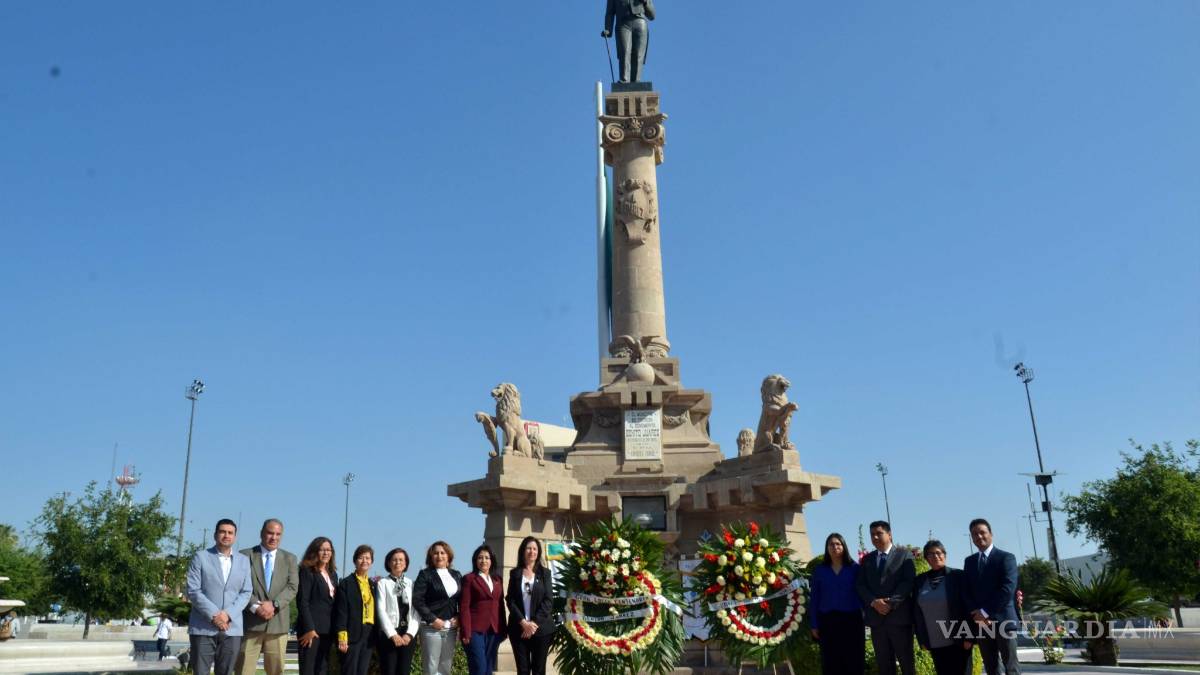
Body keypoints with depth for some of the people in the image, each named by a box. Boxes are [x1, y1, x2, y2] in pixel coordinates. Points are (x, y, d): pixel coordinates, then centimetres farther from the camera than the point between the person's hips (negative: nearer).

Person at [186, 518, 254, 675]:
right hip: (203, 627, -3)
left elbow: (246, 592, 7)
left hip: (232, 628, 3)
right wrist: (214, 615, -14)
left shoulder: (244, 561, 13)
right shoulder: (200, 557, 4)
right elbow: (193, 590, -4)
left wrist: (228, 614, -10)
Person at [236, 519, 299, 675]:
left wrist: (274, 604, -13)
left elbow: (292, 587, 2)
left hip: (278, 622, 2)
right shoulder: (245, 556, 5)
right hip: (250, 622, -2)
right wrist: (256, 606, -16)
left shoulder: (289, 558, 12)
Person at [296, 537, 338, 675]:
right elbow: (302, 602, -11)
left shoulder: (332, 574, 17)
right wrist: (309, 628, -18)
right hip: (312, 628, -7)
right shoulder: (307, 572, -3)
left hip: (327, 629, 7)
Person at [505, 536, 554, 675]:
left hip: (541, 628, 0)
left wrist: (534, 623, -12)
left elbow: (548, 600, -1)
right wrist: (523, 622, -12)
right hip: (519, 628, 1)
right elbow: (510, 600, 0)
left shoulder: (545, 573, 6)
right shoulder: (515, 573, 8)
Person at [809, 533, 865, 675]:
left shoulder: (854, 568, 2)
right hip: (827, 621, 1)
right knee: (831, 663, 7)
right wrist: (814, 625, 2)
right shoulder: (819, 570, 5)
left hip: (851, 620, -1)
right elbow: (815, 598, 6)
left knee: (853, 661, 3)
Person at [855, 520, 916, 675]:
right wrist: (873, 602, -11)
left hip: (899, 616, -3)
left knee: (907, 661, 2)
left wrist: (891, 603, -16)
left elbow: (908, 582, -6)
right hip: (876, 618, 3)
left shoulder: (904, 555, 6)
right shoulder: (867, 559, 17)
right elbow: (860, 585, 8)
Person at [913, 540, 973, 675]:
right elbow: (916, 612, 10)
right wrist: (921, 639, 7)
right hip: (934, 643, 4)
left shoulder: (957, 576, -4)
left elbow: (968, 606, -7)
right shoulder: (919, 581, 6)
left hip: (958, 641, -3)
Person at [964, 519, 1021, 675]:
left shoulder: (1006, 557, -1)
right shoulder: (969, 561, 14)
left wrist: (986, 612, -15)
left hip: (1003, 619, -5)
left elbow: (1008, 589, -13)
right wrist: (976, 614, -9)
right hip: (980, 622, 5)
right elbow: (967, 591, 9)